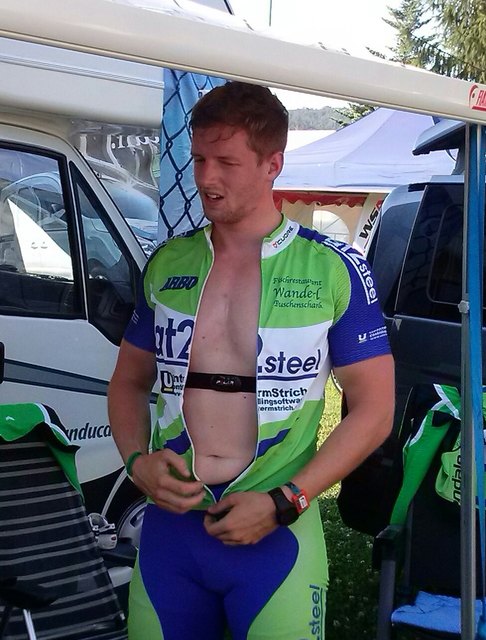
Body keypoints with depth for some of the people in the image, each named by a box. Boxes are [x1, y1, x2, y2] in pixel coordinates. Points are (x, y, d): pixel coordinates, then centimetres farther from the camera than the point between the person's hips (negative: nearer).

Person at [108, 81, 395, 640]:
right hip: (168, 526, 3)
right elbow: (128, 383, 15)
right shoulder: (166, 265, 5)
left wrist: (282, 503, -12)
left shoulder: (333, 270, -6)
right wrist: (137, 460, -5)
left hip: (276, 536, -3)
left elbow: (374, 410, -4)